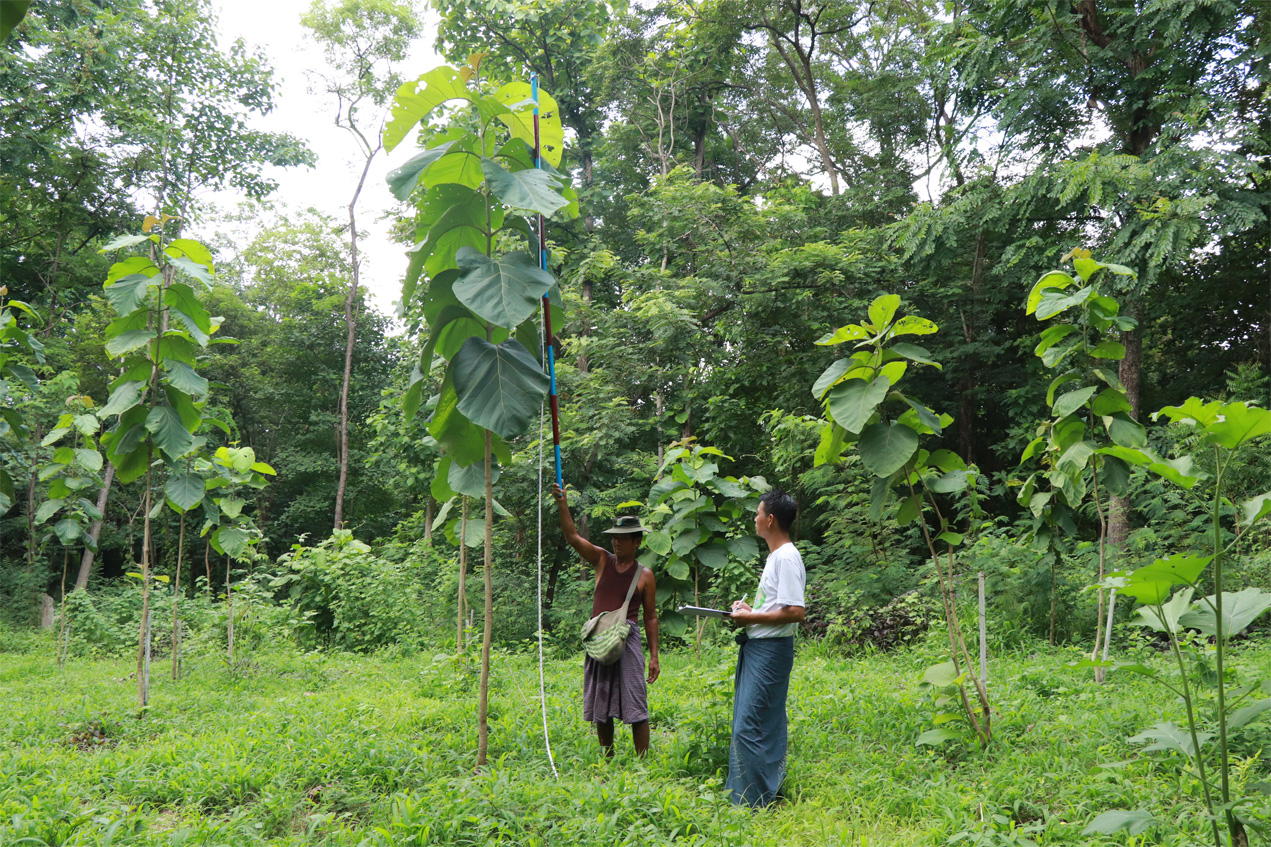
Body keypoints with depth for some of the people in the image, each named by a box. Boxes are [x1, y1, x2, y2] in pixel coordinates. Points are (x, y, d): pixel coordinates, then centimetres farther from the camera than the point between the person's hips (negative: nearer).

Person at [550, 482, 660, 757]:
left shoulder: (644, 575, 2)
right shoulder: (602, 560, 8)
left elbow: (651, 617, 5)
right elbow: (572, 536, -2)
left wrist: (654, 656, 0)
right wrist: (563, 505, -16)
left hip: (627, 640, -3)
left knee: (635, 707, -5)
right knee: (601, 709, 10)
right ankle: (607, 763, 22)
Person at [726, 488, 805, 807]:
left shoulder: (787, 558, -16)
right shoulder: (775, 556, 17)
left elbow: (795, 612, -23)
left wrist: (751, 617, -16)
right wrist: (749, 609, 9)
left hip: (770, 649, -11)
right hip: (756, 648, 11)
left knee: (748, 727, -9)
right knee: (765, 726, 15)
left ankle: (755, 801, -1)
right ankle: (768, 791, 23)